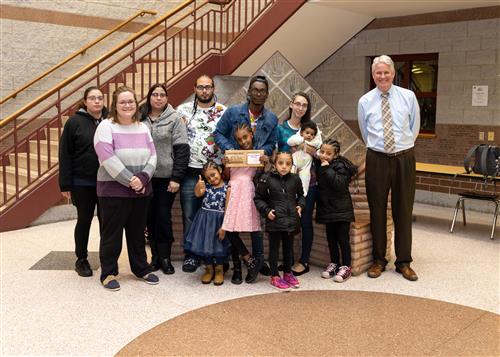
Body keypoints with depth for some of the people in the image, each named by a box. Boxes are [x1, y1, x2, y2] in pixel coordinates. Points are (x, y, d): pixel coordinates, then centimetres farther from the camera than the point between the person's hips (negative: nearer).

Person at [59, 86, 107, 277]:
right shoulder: (75, 122, -4)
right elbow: (65, 154, -5)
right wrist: (65, 184, -8)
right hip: (83, 183, -2)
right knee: (84, 220, 10)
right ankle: (81, 259, 25)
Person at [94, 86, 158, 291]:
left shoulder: (142, 128, 11)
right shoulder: (106, 127, -7)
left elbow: (152, 156, 3)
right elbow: (108, 160, -17)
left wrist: (142, 178, -13)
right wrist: (130, 180, -18)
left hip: (141, 190, 5)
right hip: (113, 190, -5)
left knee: (137, 232, 15)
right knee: (112, 233, 4)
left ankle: (141, 268, 28)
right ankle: (108, 273, 17)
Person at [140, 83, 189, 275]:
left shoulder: (174, 119, -1)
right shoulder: (140, 119, 6)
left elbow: (182, 149, -5)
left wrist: (176, 178, -11)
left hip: (166, 178, -2)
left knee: (163, 217, 0)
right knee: (150, 217, 8)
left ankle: (165, 257, 14)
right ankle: (155, 255, 21)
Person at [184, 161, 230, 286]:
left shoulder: (227, 189, -9)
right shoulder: (207, 186, 3)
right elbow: (198, 194, -15)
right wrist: (198, 186, -36)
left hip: (218, 221, -3)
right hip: (205, 220, 4)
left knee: (219, 245, 7)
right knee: (204, 244, 10)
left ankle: (219, 270, 28)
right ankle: (209, 268, 30)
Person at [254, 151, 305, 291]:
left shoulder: (295, 179, 0)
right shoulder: (266, 179, -9)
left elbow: (301, 195, 17)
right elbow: (258, 198, 0)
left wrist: (300, 206, 1)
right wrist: (266, 211, -11)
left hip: (291, 220, 4)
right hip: (274, 220, -3)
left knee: (289, 248, 17)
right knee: (274, 248, 7)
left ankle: (287, 273, 33)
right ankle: (274, 276, 20)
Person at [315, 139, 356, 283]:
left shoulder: (340, 166, -15)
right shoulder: (319, 164, 6)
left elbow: (340, 184, -28)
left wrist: (328, 169, -27)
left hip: (341, 209, -7)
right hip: (327, 208, 7)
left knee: (342, 238, 0)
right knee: (331, 238, 14)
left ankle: (346, 266, 10)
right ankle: (334, 263, 26)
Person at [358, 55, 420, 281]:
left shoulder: (408, 97, 0)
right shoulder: (365, 102, 2)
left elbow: (415, 128, 12)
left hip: (404, 159, 0)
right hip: (377, 159, 0)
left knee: (403, 211, 6)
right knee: (377, 211, 6)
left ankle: (404, 262, 18)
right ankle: (378, 260, 19)